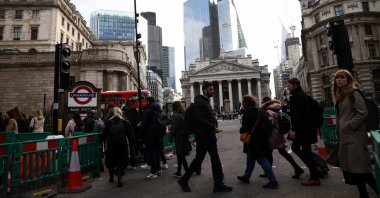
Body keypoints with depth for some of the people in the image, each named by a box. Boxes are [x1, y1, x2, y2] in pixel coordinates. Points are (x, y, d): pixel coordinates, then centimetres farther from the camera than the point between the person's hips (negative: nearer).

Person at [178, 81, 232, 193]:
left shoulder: (206, 101, 17)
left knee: (215, 159, 10)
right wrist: (213, 128, -18)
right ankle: (184, 180, 19)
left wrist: (213, 127, 3)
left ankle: (218, 185, 19)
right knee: (198, 160, 1)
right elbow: (199, 119, -25)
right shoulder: (199, 102, -14)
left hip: (210, 136, 9)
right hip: (203, 137, -9)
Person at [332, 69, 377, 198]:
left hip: (354, 136, -8)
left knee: (360, 166, -5)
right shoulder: (339, 95, 14)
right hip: (344, 136, 9)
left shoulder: (353, 93, -10)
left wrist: (349, 126, -17)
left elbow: (363, 113, -17)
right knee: (349, 166, 12)